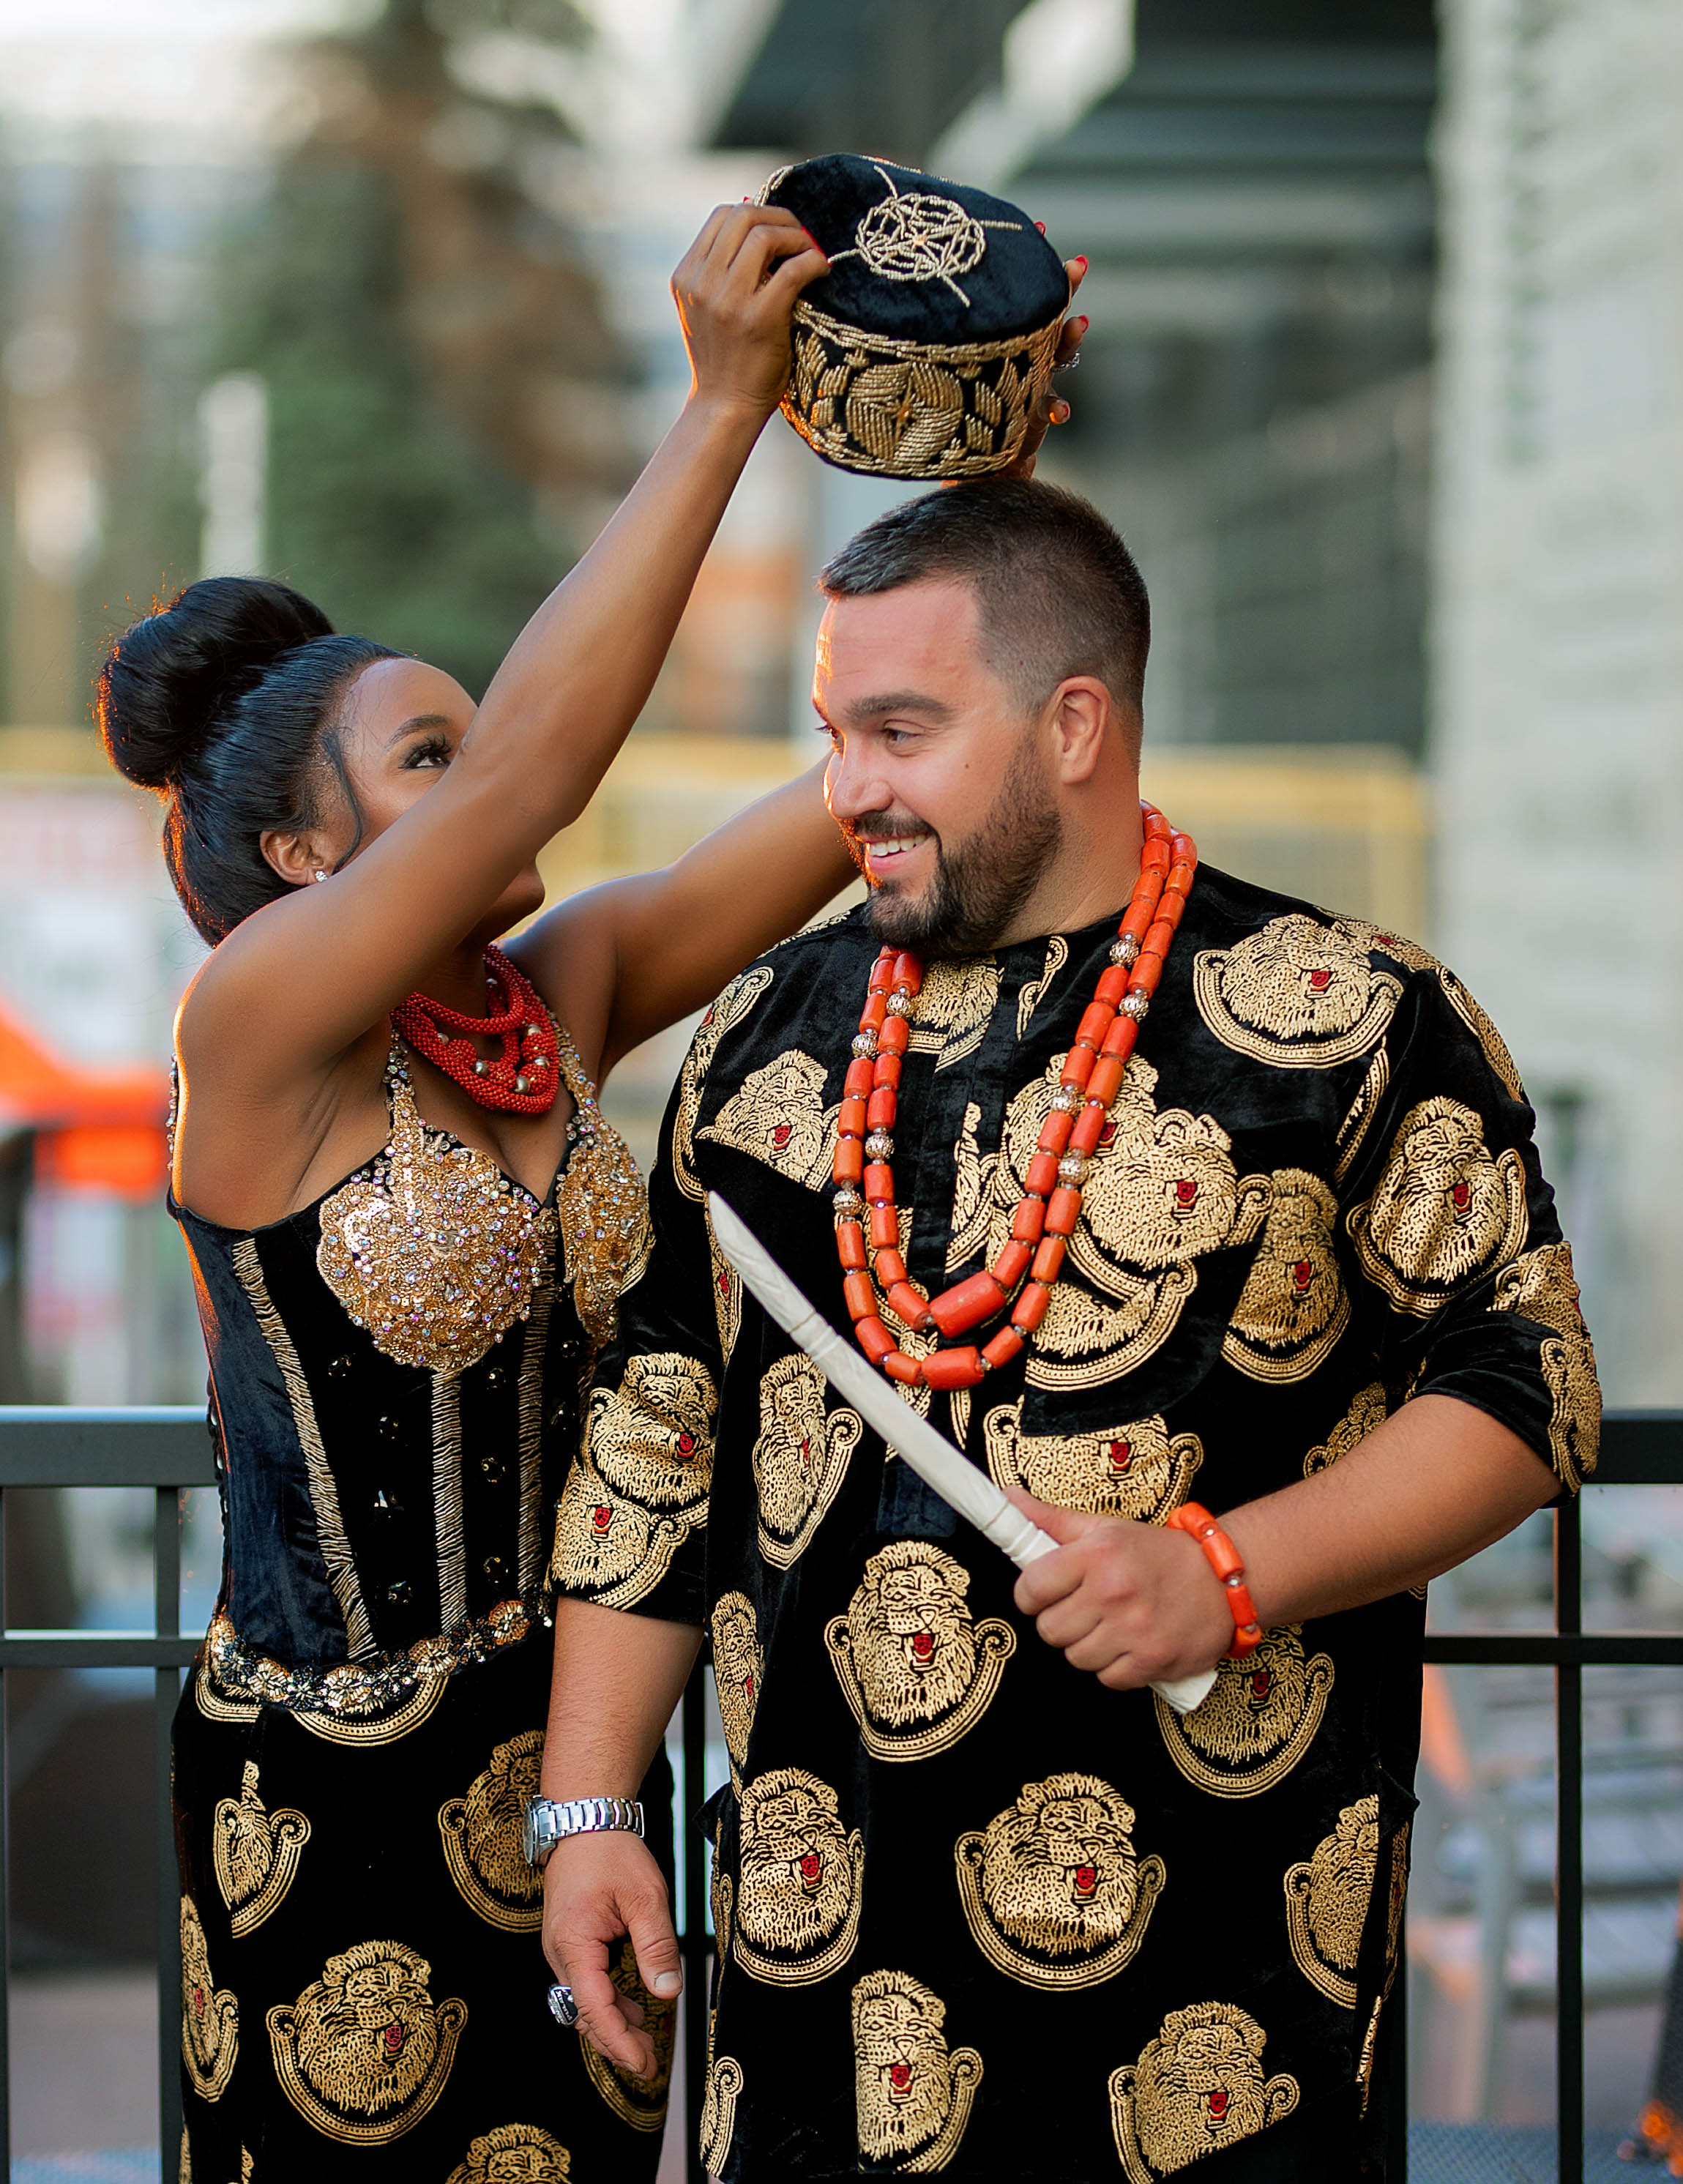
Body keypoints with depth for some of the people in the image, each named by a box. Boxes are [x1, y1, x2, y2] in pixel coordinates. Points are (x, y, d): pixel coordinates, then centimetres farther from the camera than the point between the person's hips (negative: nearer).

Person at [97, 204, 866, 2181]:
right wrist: (722, 406, -26)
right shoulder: (253, 1025, -13)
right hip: (339, 1790, -6)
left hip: (571, 1742, 6)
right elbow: (525, 780, -26)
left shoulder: (565, 999, 4)